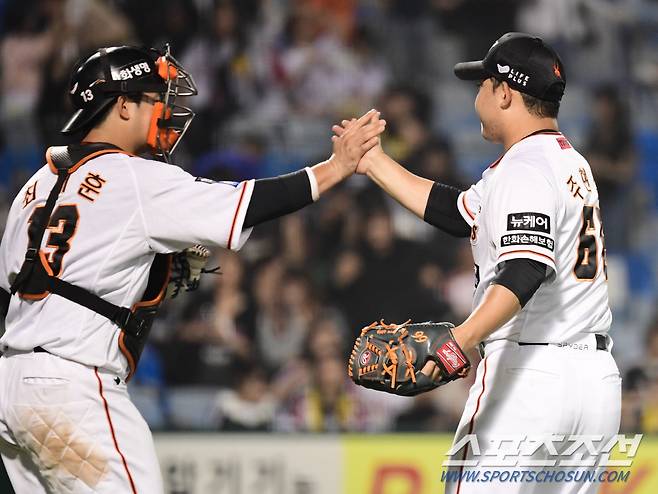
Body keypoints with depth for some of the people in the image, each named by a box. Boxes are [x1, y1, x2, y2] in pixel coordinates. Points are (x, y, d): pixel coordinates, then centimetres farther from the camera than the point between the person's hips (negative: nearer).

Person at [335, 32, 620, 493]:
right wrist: (375, 163, 30)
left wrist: (463, 337, -38)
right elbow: (458, 212, 25)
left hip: (529, 372, -10)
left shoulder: (524, 168, -11)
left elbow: (526, 270, -26)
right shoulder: (571, 162, 20)